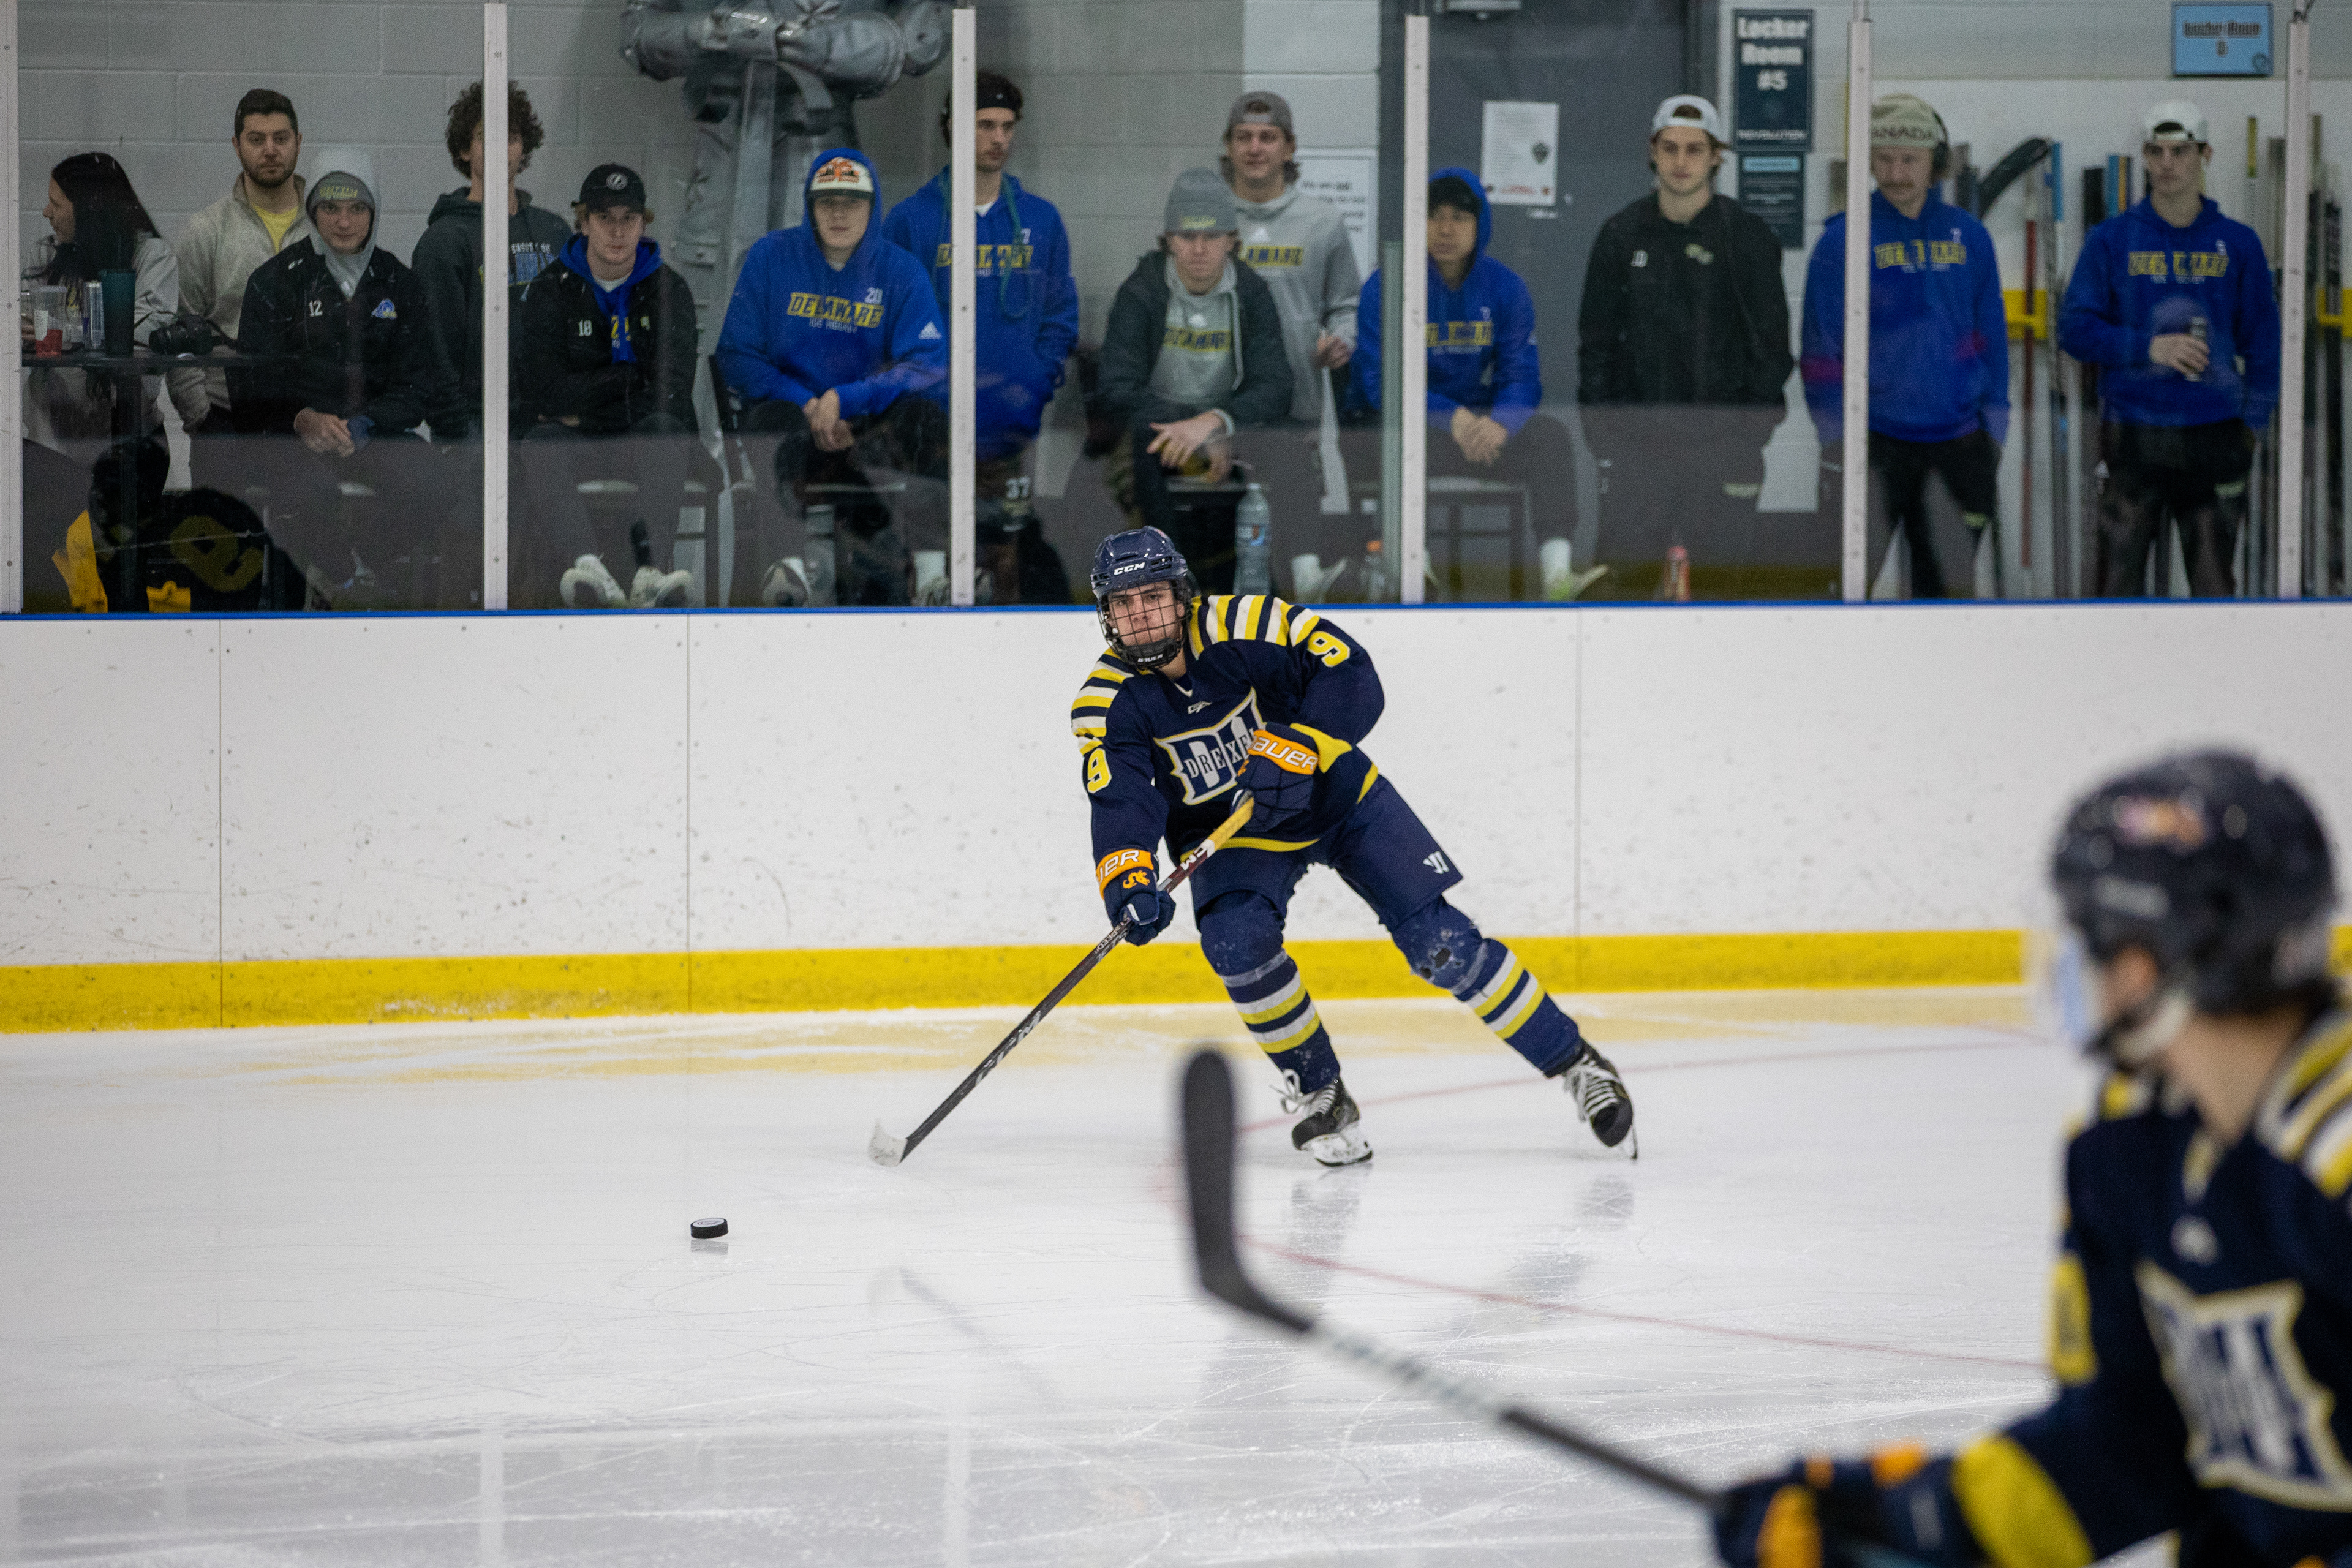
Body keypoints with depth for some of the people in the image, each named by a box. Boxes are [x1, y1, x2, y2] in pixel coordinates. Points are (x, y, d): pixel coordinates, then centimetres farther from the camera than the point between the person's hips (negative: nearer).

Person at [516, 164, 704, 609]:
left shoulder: (668, 290, 3)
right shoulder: (553, 290, 2)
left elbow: (671, 391, -9)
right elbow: (546, 392, -9)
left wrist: (584, 410, -9)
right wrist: (631, 376, -7)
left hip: (644, 444, 0)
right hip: (576, 443, 0)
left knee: (666, 426, -33)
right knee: (541, 441, -32)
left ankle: (651, 570, -54)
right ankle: (588, 568, -57)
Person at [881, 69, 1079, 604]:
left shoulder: (1040, 219, 12)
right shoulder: (910, 219, 4)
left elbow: (1060, 313, 15)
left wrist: (1040, 380, -1)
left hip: (1016, 419, 2)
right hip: (932, 418, -2)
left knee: (1008, 542, -1)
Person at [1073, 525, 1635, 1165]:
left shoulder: (1240, 625, -23)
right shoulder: (1107, 702, -17)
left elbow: (1351, 675, -24)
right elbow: (1120, 806, -26)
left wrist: (1296, 748, -37)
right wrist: (1128, 884, -44)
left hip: (1333, 793, -2)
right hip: (1228, 833, 2)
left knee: (1439, 942, -8)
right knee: (1237, 940, -27)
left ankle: (1574, 1063, 6)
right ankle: (1317, 1094, -7)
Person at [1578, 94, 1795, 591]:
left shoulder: (1748, 237, 1)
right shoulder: (1622, 236, 7)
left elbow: (1771, 343, 4)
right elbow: (1596, 340, 13)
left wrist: (1752, 429, -2)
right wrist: (1600, 427, 5)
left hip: (1722, 445, -2)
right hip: (1637, 441, 2)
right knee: (1619, 566, -2)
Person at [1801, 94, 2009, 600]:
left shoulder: (1968, 238, 7)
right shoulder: (1842, 241, -3)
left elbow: (1992, 341, 13)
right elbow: (1821, 350, -2)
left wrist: (1994, 435, 10)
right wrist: (1835, 446, -6)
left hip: (1960, 440, 3)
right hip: (1879, 441, -3)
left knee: (1967, 586, 5)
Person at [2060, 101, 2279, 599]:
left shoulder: (2237, 244, 5)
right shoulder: (2112, 240, 2)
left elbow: (2262, 343, 9)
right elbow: (2075, 329, -1)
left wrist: (2252, 422, 0)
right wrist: (2148, 347, -14)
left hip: (2213, 437, 1)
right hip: (2132, 437, -1)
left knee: (2215, 583, 3)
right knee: (2119, 579, 1)